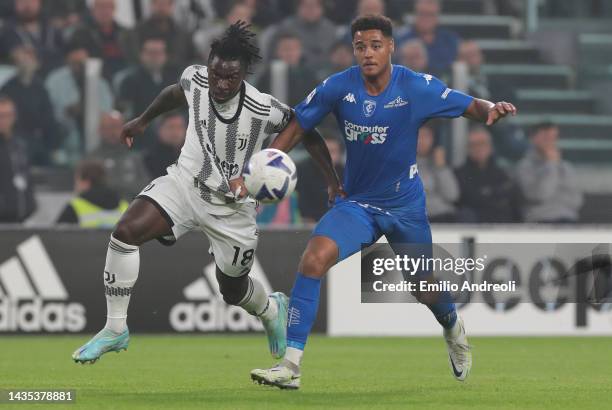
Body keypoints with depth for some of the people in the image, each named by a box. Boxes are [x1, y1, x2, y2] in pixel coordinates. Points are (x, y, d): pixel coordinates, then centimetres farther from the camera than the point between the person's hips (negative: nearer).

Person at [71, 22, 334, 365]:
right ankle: (116, 330, -11)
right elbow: (174, 93, 10)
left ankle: (272, 309, 54)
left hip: (233, 206, -2)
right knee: (126, 232, -23)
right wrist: (143, 120, 23)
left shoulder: (266, 111, -26)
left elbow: (310, 136, -10)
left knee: (234, 291, 14)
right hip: (186, 181, 2)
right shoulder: (195, 81, -16)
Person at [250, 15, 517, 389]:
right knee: (314, 258, -25)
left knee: (428, 291, 13)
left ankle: (454, 330, 53)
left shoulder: (418, 88, -16)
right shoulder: (338, 87, -13)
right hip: (356, 201, 0)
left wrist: (493, 110, -32)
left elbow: (471, 107, -8)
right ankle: (290, 365, -24)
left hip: (405, 206, 0)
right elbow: (297, 128, -2)